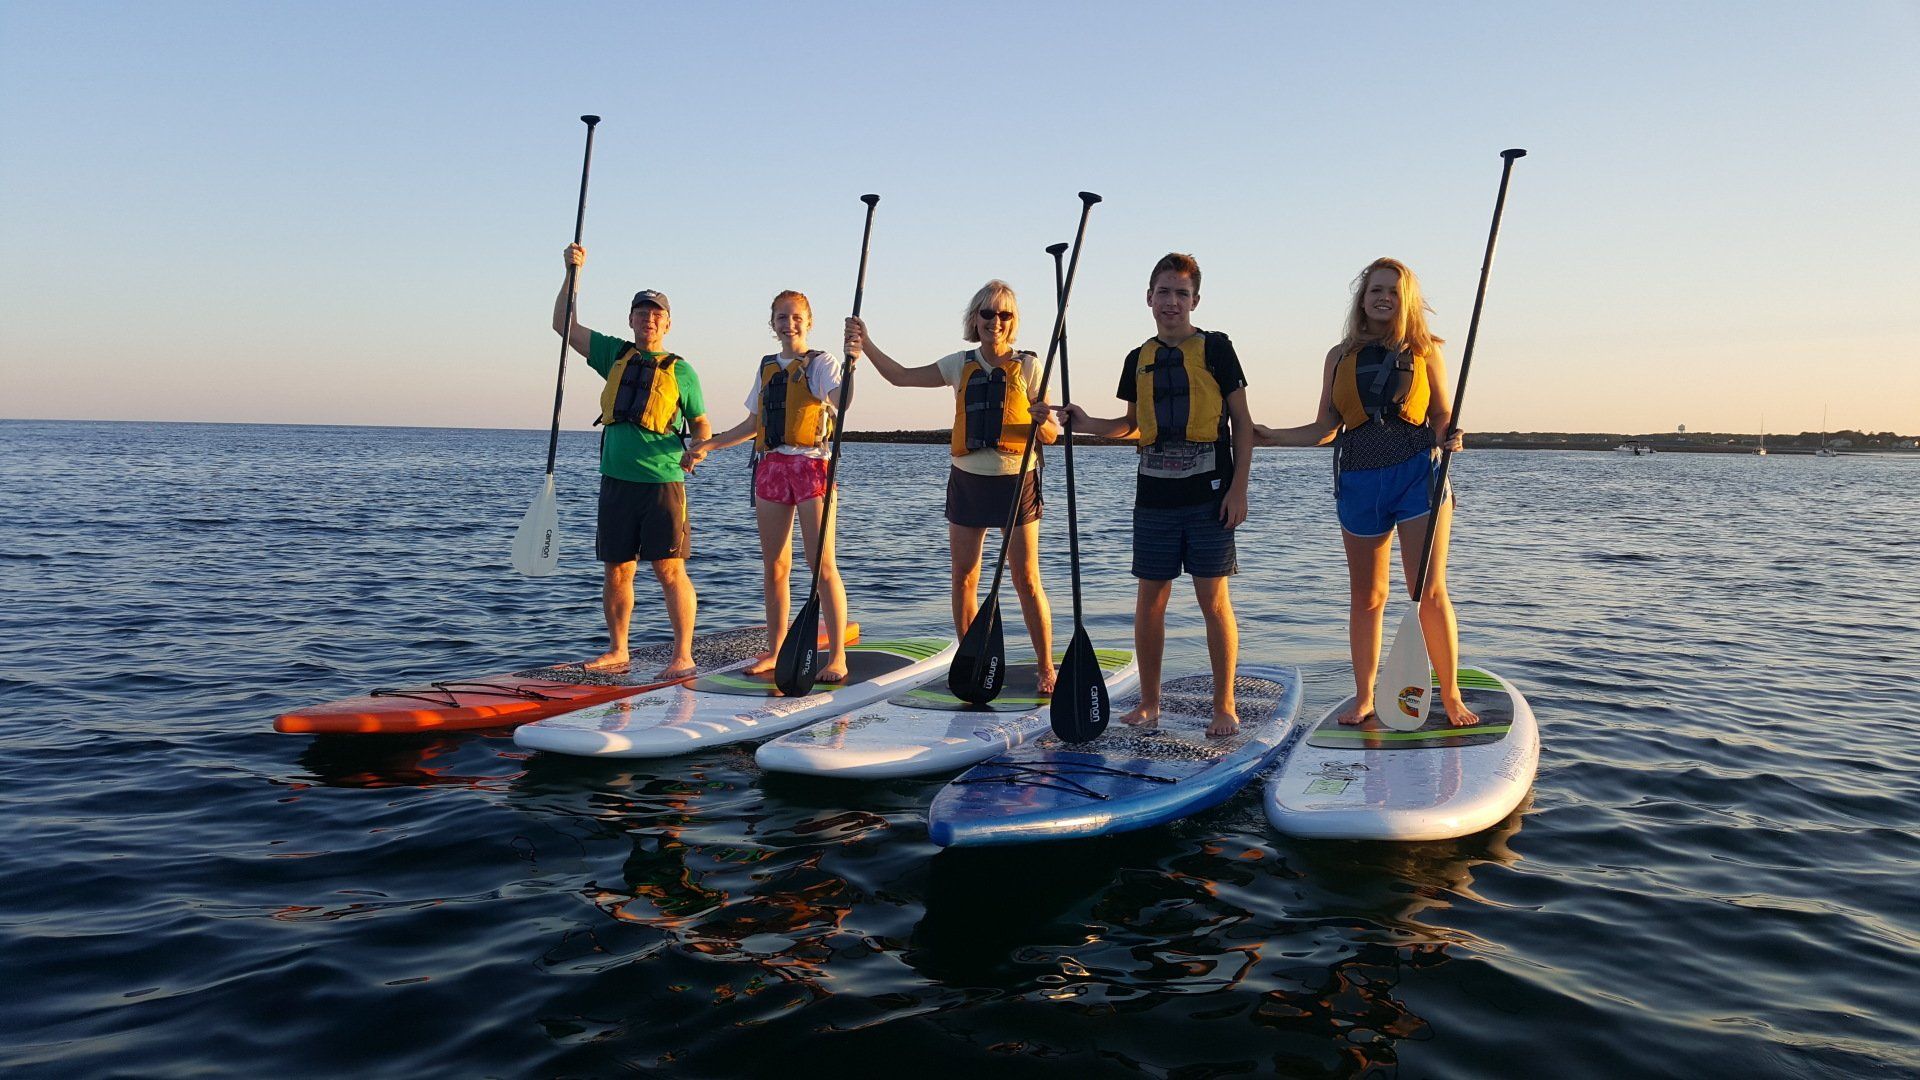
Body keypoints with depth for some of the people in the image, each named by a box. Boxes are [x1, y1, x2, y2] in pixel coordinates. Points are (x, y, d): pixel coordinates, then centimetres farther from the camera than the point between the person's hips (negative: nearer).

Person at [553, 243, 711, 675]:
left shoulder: (681, 371, 6)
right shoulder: (614, 355, 14)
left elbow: (700, 423, 9)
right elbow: (563, 325, 13)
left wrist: (697, 449, -13)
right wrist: (572, 272, 3)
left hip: (663, 482, -3)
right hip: (616, 481, 4)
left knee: (670, 570, -7)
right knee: (616, 571, 9)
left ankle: (683, 655, -2)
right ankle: (617, 650, 20)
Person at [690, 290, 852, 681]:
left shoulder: (820, 364, 0)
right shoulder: (766, 367, 17)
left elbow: (842, 401, -21)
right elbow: (753, 424, 22)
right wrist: (709, 445, 17)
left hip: (811, 465, -6)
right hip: (771, 466, 6)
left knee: (822, 563, -8)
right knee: (773, 565, 8)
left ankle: (837, 656, -4)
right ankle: (775, 651, 16)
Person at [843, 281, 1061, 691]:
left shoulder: (1027, 367, -3)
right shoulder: (961, 364, 7)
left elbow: (1051, 434, -2)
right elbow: (901, 376, 7)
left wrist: (1043, 421, -24)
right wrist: (866, 344, -5)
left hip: (1015, 481, -4)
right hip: (967, 480, 4)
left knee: (1026, 579, -2)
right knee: (963, 578, 6)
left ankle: (1046, 668, 9)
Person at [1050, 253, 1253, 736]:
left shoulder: (1215, 348, -2)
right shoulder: (1139, 359, 11)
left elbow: (1242, 423, -1)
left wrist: (1238, 489, -8)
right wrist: (1090, 425, 4)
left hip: (1209, 496, -4)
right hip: (1154, 497, 4)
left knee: (1214, 599, -2)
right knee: (1150, 599, 7)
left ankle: (1225, 706, 10)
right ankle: (1148, 704, 19)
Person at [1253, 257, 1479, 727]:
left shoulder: (1423, 351, 6)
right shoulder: (1341, 356, 11)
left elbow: (1443, 418, 8)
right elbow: (1324, 429, 10)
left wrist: (1449, 437, -14)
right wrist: (1268, 436, -1)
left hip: (1417, 474, -2)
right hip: (1359, 481, 2)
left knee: (1430, 591, -7)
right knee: (1367, 597, 8)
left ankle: (1451, 697, 6)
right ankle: (1363, 699, 18)